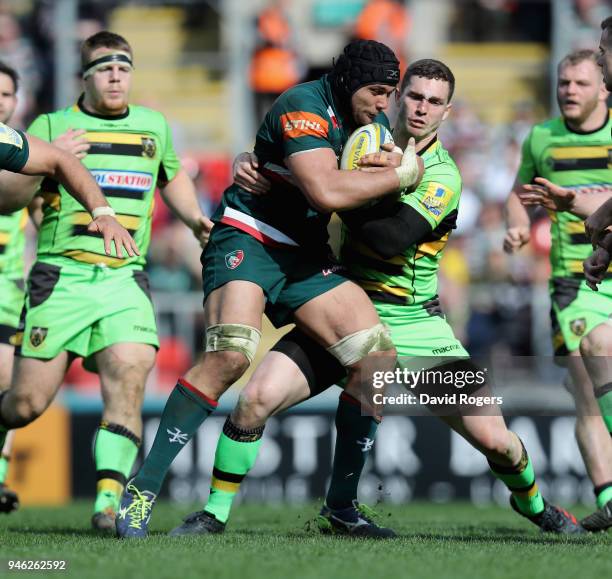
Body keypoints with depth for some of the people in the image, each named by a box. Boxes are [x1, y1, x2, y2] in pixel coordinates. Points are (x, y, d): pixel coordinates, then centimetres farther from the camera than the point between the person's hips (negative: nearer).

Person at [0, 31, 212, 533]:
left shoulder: (154, 126, 16)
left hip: (125, 279, 2)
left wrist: (196, 220, 19)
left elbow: (173, 178, 36)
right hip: (62, 277, -2)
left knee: (129, 378, -21)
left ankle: (109, 501, -25)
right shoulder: (50, 127, 4)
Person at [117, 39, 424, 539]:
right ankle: (142, 491, -23)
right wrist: (401, 175, -17)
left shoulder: (370, 123, 10)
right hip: (247, 241, -8)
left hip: (306, 258, 8)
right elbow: (325, 191, -28)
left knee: (378, 355, -7)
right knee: (230, 354, -30)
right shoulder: (305, 105, -16)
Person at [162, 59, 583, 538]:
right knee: (258, 397, -20)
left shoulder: (443, 176, -11)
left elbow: (391, 239, -27)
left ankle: (532, 502, 27)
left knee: (492, 437, -7)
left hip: (414, 325, -2)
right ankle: (215, 512, -3)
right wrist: (249, 163, -4)